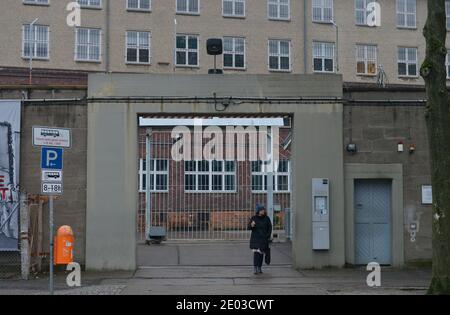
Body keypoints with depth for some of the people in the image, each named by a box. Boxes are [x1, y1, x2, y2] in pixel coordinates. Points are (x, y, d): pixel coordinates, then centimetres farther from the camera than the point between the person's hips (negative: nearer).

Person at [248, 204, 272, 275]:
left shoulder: (266, 218, 1)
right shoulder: (254, 218, -2)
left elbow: (269, 228, 6)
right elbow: (249, 227, 3)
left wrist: (268, 236, -4)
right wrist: (251, 225, -19)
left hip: (264, 239, 2)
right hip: (255, 238, -2)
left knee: (261, 253, 8)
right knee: (256, 253, -13)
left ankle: (259, 268, 21)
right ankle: (255, 269, -13)